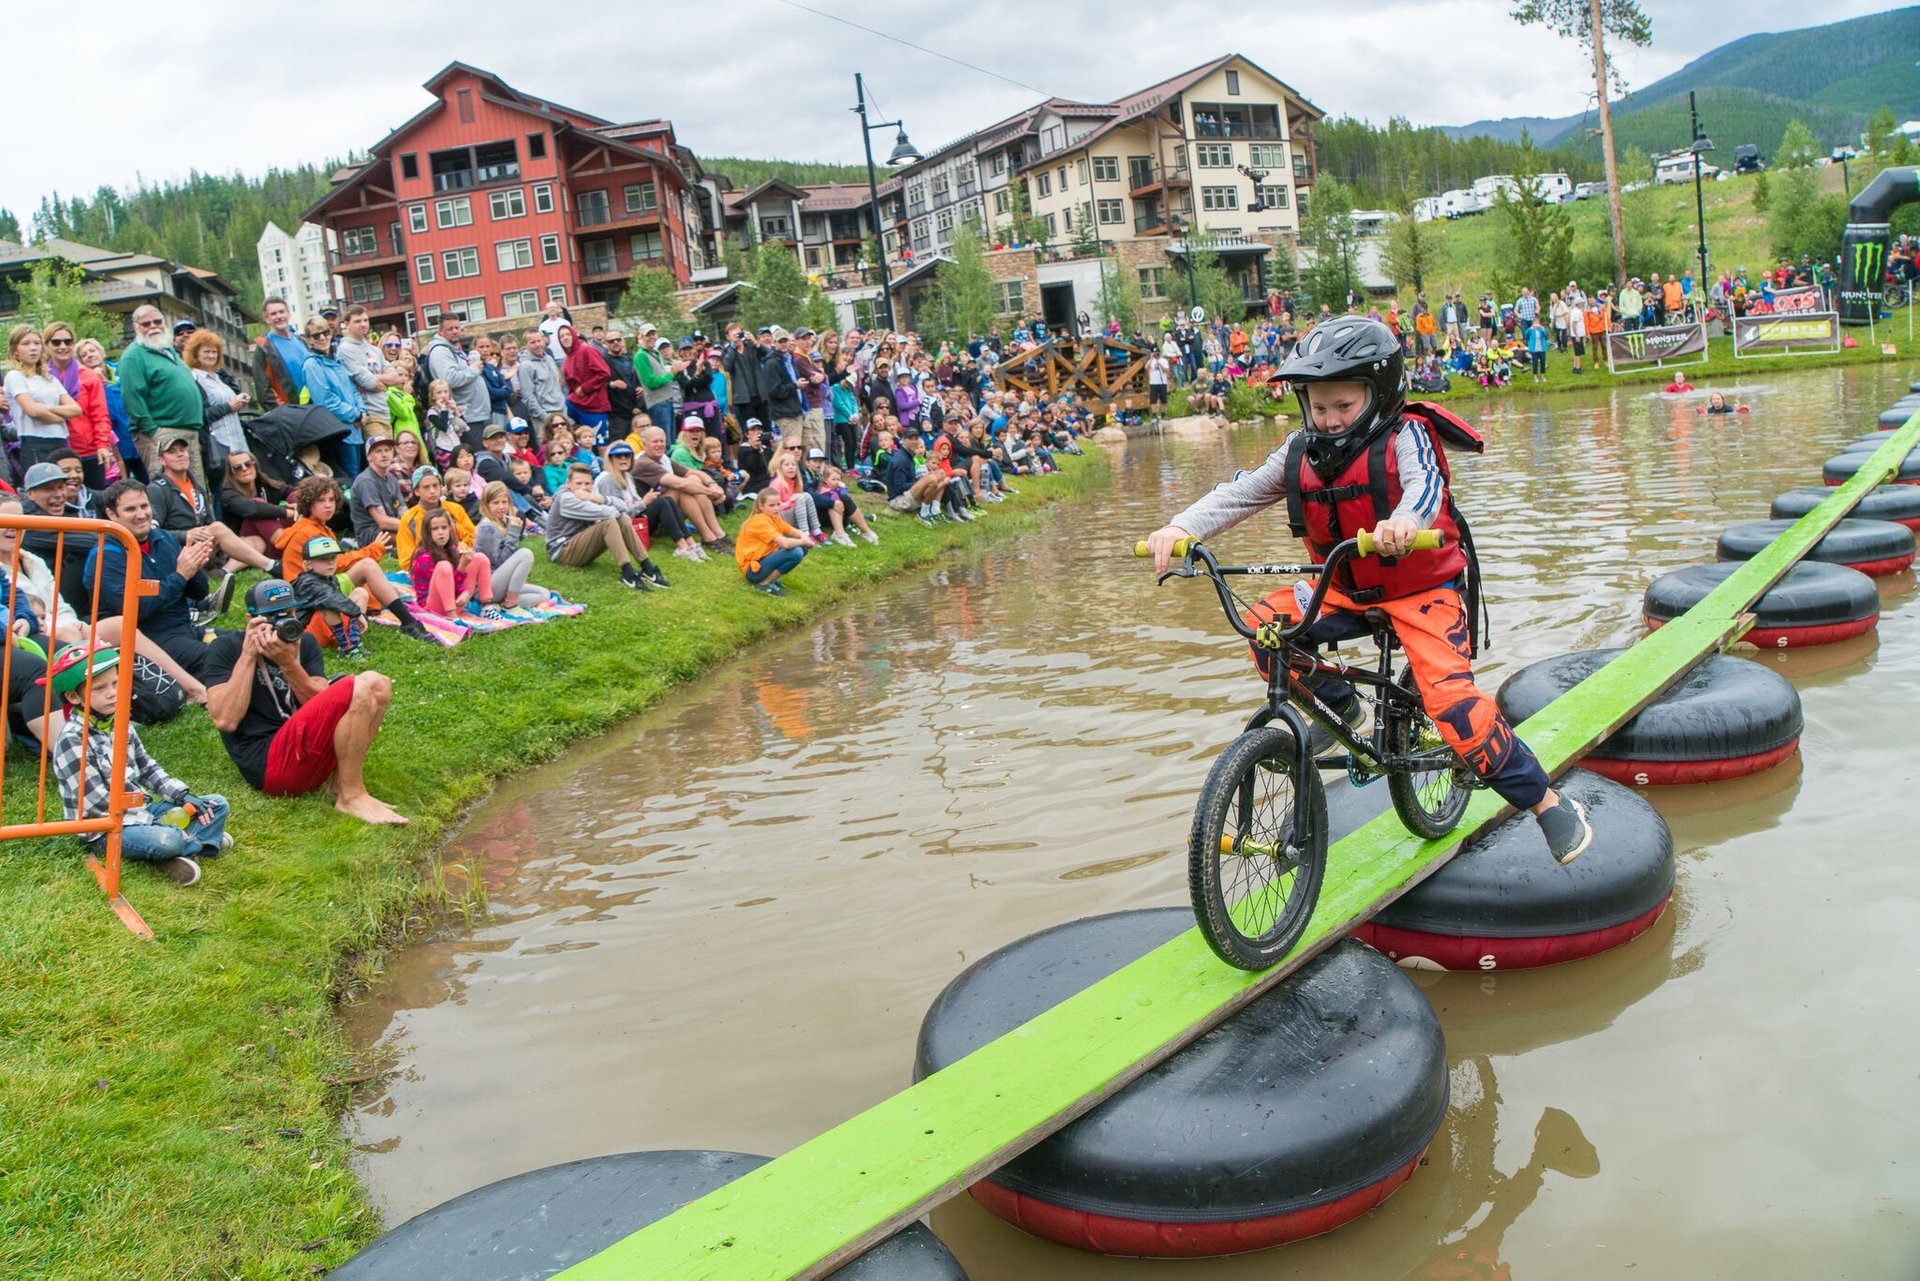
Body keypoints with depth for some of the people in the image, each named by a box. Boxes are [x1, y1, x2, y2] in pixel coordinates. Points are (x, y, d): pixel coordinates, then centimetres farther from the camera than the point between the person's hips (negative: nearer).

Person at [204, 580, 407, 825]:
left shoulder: (304, 642, 14)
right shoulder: (227, 648, 0)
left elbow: (326, 708, 0)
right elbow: (225, 720, -14)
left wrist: (288, 664, -14)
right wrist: (248, 655, -13)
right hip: (268, 764, -7)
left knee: (377, 685, -5)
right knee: (357, 689, -23)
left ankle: (341, 781, -11)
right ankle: (351, 797, -18)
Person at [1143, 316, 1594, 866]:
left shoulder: (1403, 435, -17)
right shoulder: (1303, 450, -2)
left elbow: (1425, 483, -37)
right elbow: (1243, 491, -9)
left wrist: (1406, 521, -61)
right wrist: (1181, 528, -27)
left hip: (1422, 588, -6)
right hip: (1347, 589, 6)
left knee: (1453, 702, -21)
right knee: (1263, 625, -14)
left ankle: (1549, 803, -4)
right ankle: (1338, 707, 11)